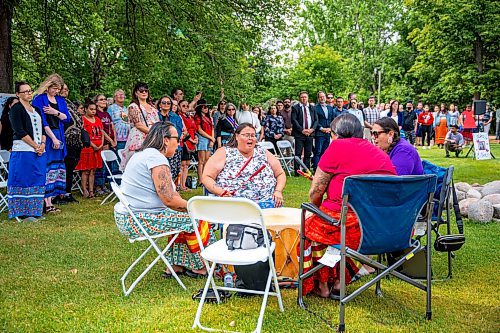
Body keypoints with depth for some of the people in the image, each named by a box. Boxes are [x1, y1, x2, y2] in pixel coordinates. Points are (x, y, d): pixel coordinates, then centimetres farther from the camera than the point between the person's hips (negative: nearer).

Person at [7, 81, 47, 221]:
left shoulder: (36, 109, 19)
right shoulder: (16, 109, -3)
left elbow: (42, 129, 16)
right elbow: (20, 131, -11)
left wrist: (42, 144, -2)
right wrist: (35, 146, -13)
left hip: (40, 151, 7)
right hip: (23, 150, -7)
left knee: (38, 181, 7)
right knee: (24, 181, -5)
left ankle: (35, 211, 13)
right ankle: (23, 213, 0)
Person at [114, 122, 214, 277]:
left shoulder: (141, 154, 16)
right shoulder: (156, 157, -17)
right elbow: (169, 200, -21)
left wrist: (188, 205, 8)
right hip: (141, 221, -11)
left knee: (181, 217, 22)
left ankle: (176, 265, 24)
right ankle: (200, 267, 13)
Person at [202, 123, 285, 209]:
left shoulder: (264, 153, 19)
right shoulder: (224, 153, 9)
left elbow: (281, 174, 24)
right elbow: (206, 177, 5)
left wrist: (278, 191, 5)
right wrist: (220, 191, -12)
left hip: (265, 202, 2)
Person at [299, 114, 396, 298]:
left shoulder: (338, 147, -4)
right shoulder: (382, 154, 15)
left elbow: (314, 193, -1)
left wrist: (319, 210, 20)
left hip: (353, 227, -7)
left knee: (310, 224, 20)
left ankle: (322, 285, 30)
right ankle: (339, 280, 31)